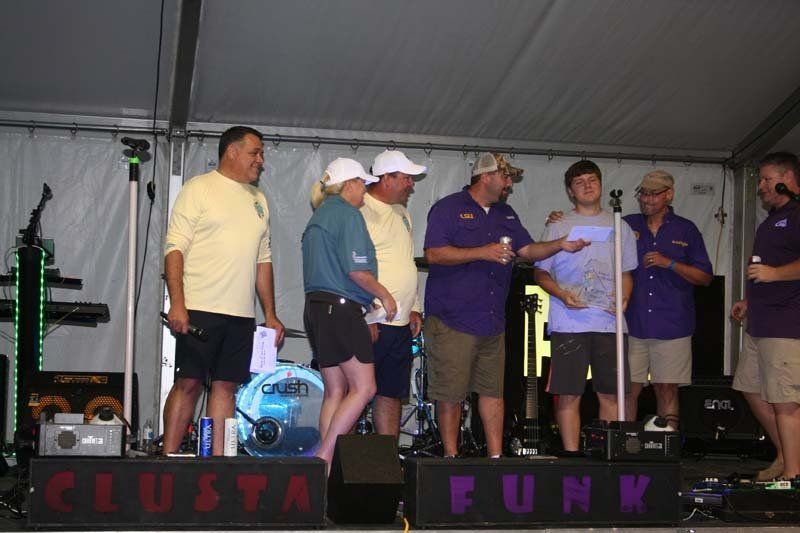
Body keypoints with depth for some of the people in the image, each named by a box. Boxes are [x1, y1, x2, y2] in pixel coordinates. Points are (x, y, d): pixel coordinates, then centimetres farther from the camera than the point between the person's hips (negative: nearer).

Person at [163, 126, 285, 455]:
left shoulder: (258, 200, 19)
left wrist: (270, 314, 16)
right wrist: (177, 304, -17)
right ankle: (168, 459, 1)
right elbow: (175, 248, -7)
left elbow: (263, 259, 22)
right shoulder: (199, 189, -1)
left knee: (226, 386, 6)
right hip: (199, 309, -6)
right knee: (188, 383, -5)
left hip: (241, 315, 6)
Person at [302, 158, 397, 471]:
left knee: (335, 390, 10)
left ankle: (327, 466, 7)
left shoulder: (318, 216, 20)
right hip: (342, 309, -10)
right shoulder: (348, 213, -8)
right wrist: (384, 295, -3)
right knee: (363, 387, -6)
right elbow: (356, 270, -17)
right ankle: (325, 455, -10)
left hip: (316, 306, 10)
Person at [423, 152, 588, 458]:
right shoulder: (448, 209, -4)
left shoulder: (506, 215, 19)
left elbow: (527, 250, 16)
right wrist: (483, 253, -18)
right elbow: (433, 254, -14)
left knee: (493, 391, 8)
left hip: (493, 322, 7)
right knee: (450, 394, -2)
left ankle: (496, 457, 13)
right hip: (452, 320, -7)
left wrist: (560, 246, -1)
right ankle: (451, 458, 8)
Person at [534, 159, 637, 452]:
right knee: (568, 395, -2)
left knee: (611, 394, 4)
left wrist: (624, 296, 0)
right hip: (568, 324, -2)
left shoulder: (620, 227, 15)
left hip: (609, 321, 2)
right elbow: (540, 272, 8)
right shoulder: (558, 227, 8)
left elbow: (626, 272, 20)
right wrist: (561, 294, -10)